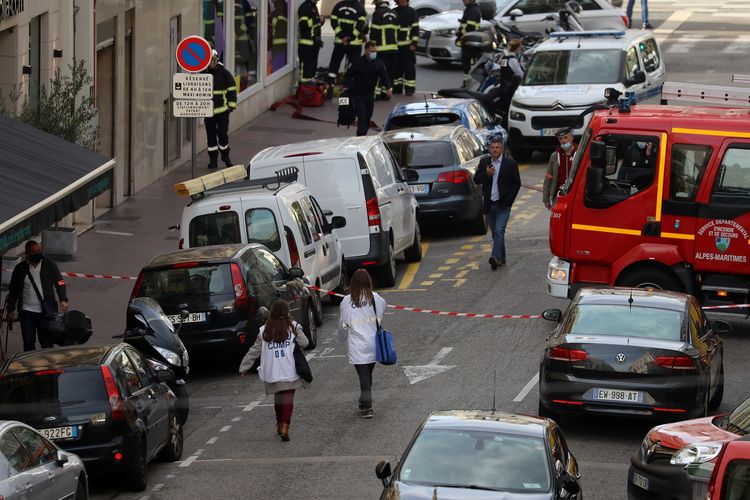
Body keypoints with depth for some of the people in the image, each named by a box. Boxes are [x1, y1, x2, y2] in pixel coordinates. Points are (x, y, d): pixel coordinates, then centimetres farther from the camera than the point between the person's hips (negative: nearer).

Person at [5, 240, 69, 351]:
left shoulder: (49, 265, -2)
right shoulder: (20, 269, 0)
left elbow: (60, 283, 0)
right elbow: (13, 291, 9)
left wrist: (63, 300, -15)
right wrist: (11, 310, 8)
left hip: (46, 312, -1)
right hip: (27, 312, 1)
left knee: (47, 342, 2)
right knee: (28, 343, 2)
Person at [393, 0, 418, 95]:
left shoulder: (412, 12, 1)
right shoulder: (394, 12, 12)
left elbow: (415, 29, -2)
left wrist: (414, 43, -10)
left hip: (408, 46, -4)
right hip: (396, 45, 4)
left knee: (409, 68, -5)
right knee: (397, 67, 7)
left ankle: (409, 88, -4)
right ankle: (397, 87, 14)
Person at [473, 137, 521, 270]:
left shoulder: (510, 164, -2)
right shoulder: (484, 162, 7)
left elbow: (516, 183, 1)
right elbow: (476, 180, 5)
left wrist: (508, 200, -6)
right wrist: (486, 174, -15)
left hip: (503, 204, -4)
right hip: (489, 204, 4)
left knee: (499, 231, -16)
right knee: (495, 233, 10)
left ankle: (496, 257, -24)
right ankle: (501, 258, 19)